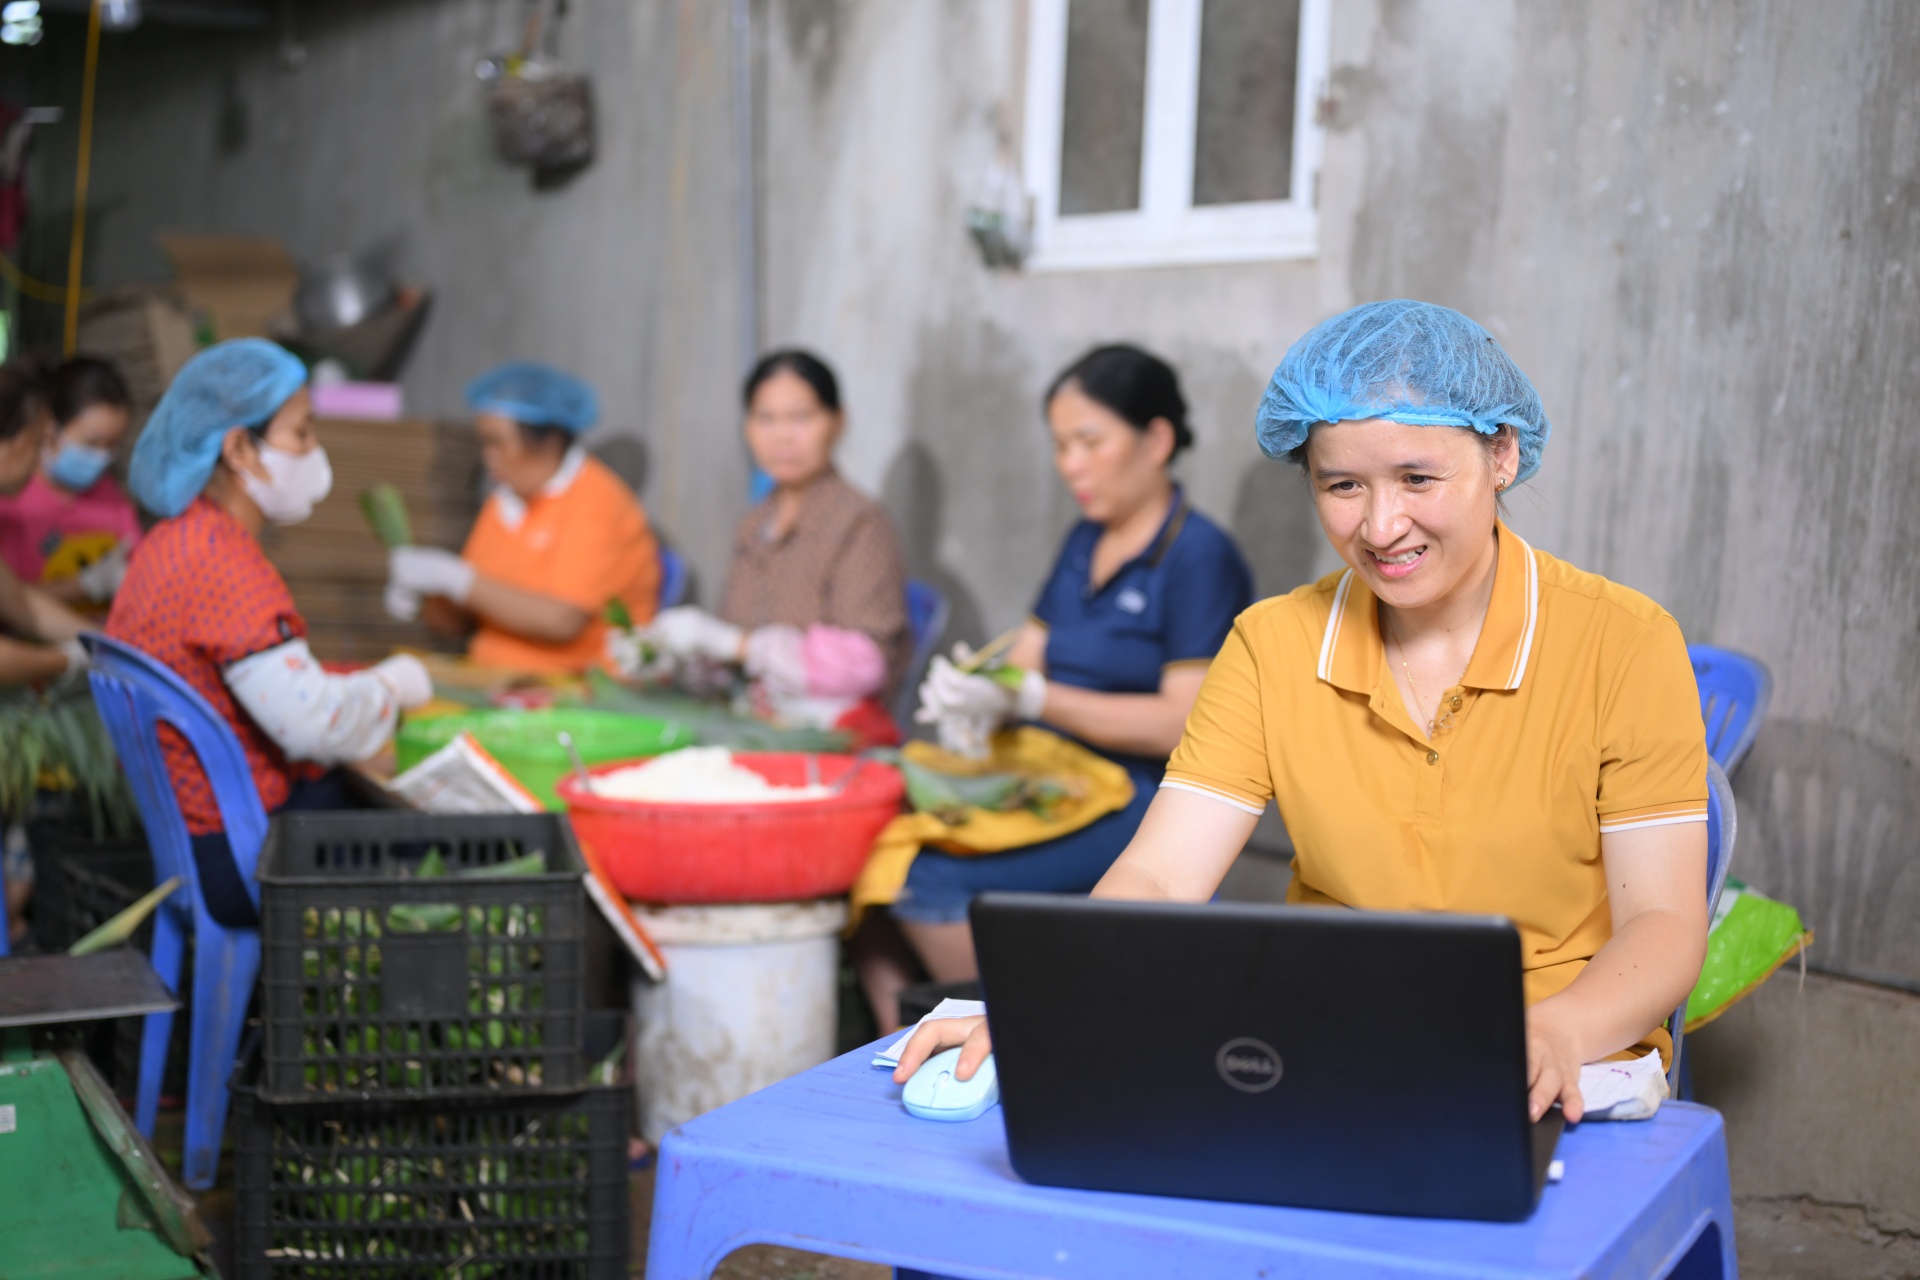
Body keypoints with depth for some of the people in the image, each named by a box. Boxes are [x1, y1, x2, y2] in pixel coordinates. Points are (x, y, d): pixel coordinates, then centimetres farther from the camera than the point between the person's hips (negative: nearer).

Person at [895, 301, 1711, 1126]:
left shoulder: (1625, 645, -4)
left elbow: (1663, 925, -8)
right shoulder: (1272, 646, 3)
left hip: (1559, 1088, -2)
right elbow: (1157, 880, -5)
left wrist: (1556, 1032, -30)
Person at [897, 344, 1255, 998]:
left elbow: (1184, 723, -16)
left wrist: (1033, 699, -24)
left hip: (1143, 803, -7)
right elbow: (1025, 660, 16)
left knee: (929, 879, -25)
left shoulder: (1201, 558, -9)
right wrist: (975, 694, -9)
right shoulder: (1085, 541, 16)